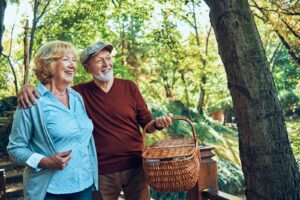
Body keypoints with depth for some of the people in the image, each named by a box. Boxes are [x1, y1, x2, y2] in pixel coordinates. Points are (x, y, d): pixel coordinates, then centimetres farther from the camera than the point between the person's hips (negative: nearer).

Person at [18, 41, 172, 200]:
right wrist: (28, 87, -16)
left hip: (135, 167, 1)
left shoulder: (129, 87, 0)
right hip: (102, 172, -1)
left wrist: (158, 123, -17)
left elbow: (147, 124, 5)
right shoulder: (80, 92, -3)